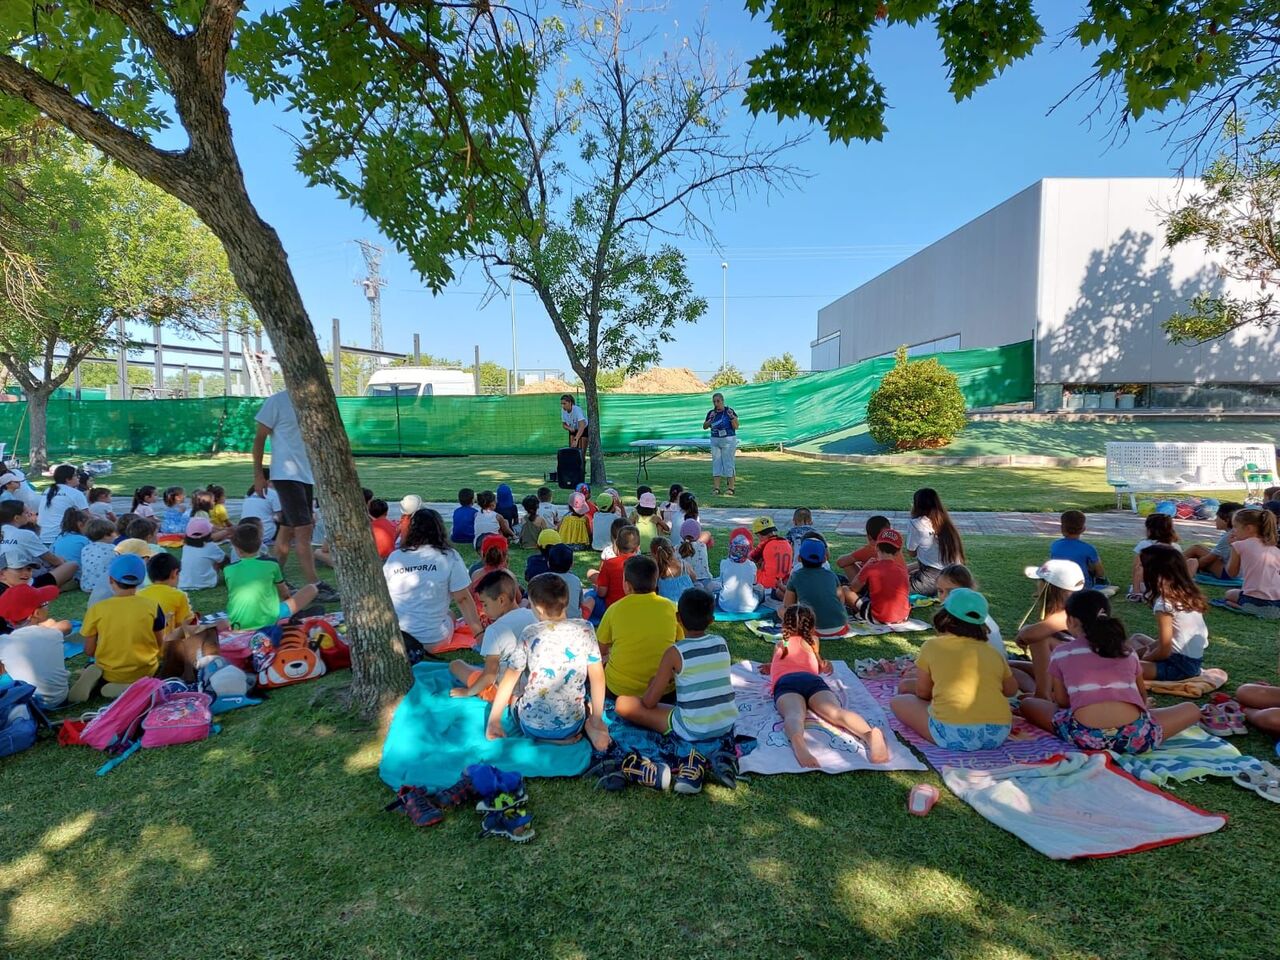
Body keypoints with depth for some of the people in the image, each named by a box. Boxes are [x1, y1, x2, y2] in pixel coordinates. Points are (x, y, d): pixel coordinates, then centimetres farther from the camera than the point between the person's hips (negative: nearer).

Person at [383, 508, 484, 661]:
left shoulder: (394, 556, 1)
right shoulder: (449, 557, -6)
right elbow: (463, 599, -5)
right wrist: (480, 632, 2)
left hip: (392, 634, 4)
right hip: (431, 640, -3)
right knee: (450, 615, 27)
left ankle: (403, 646, 8)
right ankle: (424, 649, 4)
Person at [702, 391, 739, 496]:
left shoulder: (729, 411, -7)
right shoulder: (711, 413, 6)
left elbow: (736, 427, -7)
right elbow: (704, 427, 8)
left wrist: (732, 417, -22)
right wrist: (710, 420, -8)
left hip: (728, 440, -5)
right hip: (715, 441, 5)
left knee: (728, 463, -4)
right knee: (716, 463, 2)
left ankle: (730, 488, 1)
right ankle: (716, 488, 3)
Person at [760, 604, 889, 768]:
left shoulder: (779, 644, 36)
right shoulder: (812, 641, 36)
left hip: (785, 682, -1)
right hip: (813, 680, 1)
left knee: (794, 714, -31)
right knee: (836, 711, -25)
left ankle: (797, 741, -67)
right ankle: (870, 734, -57)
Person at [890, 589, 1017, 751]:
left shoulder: (933, 645, 3)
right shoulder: (992, 651, 13)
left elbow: (922, 693, 9)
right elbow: (1011, 690, 27)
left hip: (954, 734, -4)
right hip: (998, 734, 4)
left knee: (898, 702, 16)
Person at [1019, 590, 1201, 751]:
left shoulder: (1061, 652, 13)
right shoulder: (1127, 651, 20)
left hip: (1084, 737, -2)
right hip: (1135, 736, 3)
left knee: (1026, 703, 23)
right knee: (1192, 709, 29)